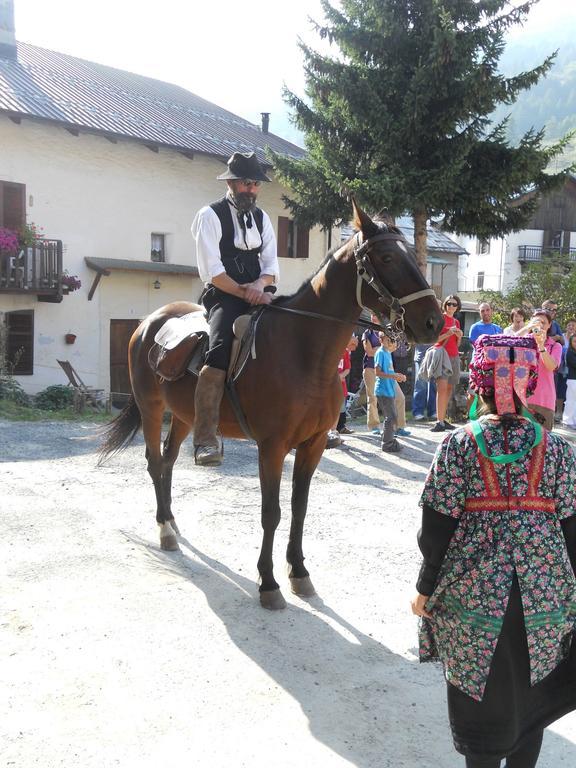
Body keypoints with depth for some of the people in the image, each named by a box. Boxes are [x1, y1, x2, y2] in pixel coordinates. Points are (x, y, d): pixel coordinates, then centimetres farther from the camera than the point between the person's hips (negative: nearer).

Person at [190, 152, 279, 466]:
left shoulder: (261, 217, 19)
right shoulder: (210, 216, 0)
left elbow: (271, 266, 12)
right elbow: (211, 272, -9)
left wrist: (260, 285, -10)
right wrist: (245, 292, -16)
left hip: (257, 296, 7)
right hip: (223, 297, -7)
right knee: (221, 347, -32)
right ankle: (205, 439, -36)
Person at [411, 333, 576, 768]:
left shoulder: (458, 445, -9)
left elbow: (438, 524, -8)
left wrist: (426, 588, 3)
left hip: (472, 586, -1)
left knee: (480, 691, 16)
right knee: (529, 693, 21)